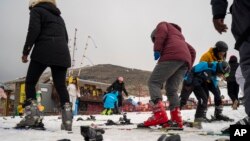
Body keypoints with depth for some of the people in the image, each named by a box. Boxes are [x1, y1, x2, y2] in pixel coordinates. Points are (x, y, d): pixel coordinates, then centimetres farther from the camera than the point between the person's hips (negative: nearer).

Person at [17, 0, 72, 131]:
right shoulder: (59, 16, 30)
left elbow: (34, 31, -5)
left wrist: (25, 51, -2)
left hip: (44, 51, -5)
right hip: (62, 53, 6)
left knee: (30, 82, 5)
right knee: (61, 85, 2)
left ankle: (32, 116, -7)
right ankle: (67, 121, -9)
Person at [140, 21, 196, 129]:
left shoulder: (163, 24, 26)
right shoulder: (178, 34, 43)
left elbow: (162, 32, -1)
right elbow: (192, 51, 32)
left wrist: (157, 49, -9)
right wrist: (188, 69, 22)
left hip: (172, 56, -7)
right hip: (185, 59, 7)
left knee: (153, 82, -5)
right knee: (171, 90, 9)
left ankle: (160, 115, -23)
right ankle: (176, 120, -5)